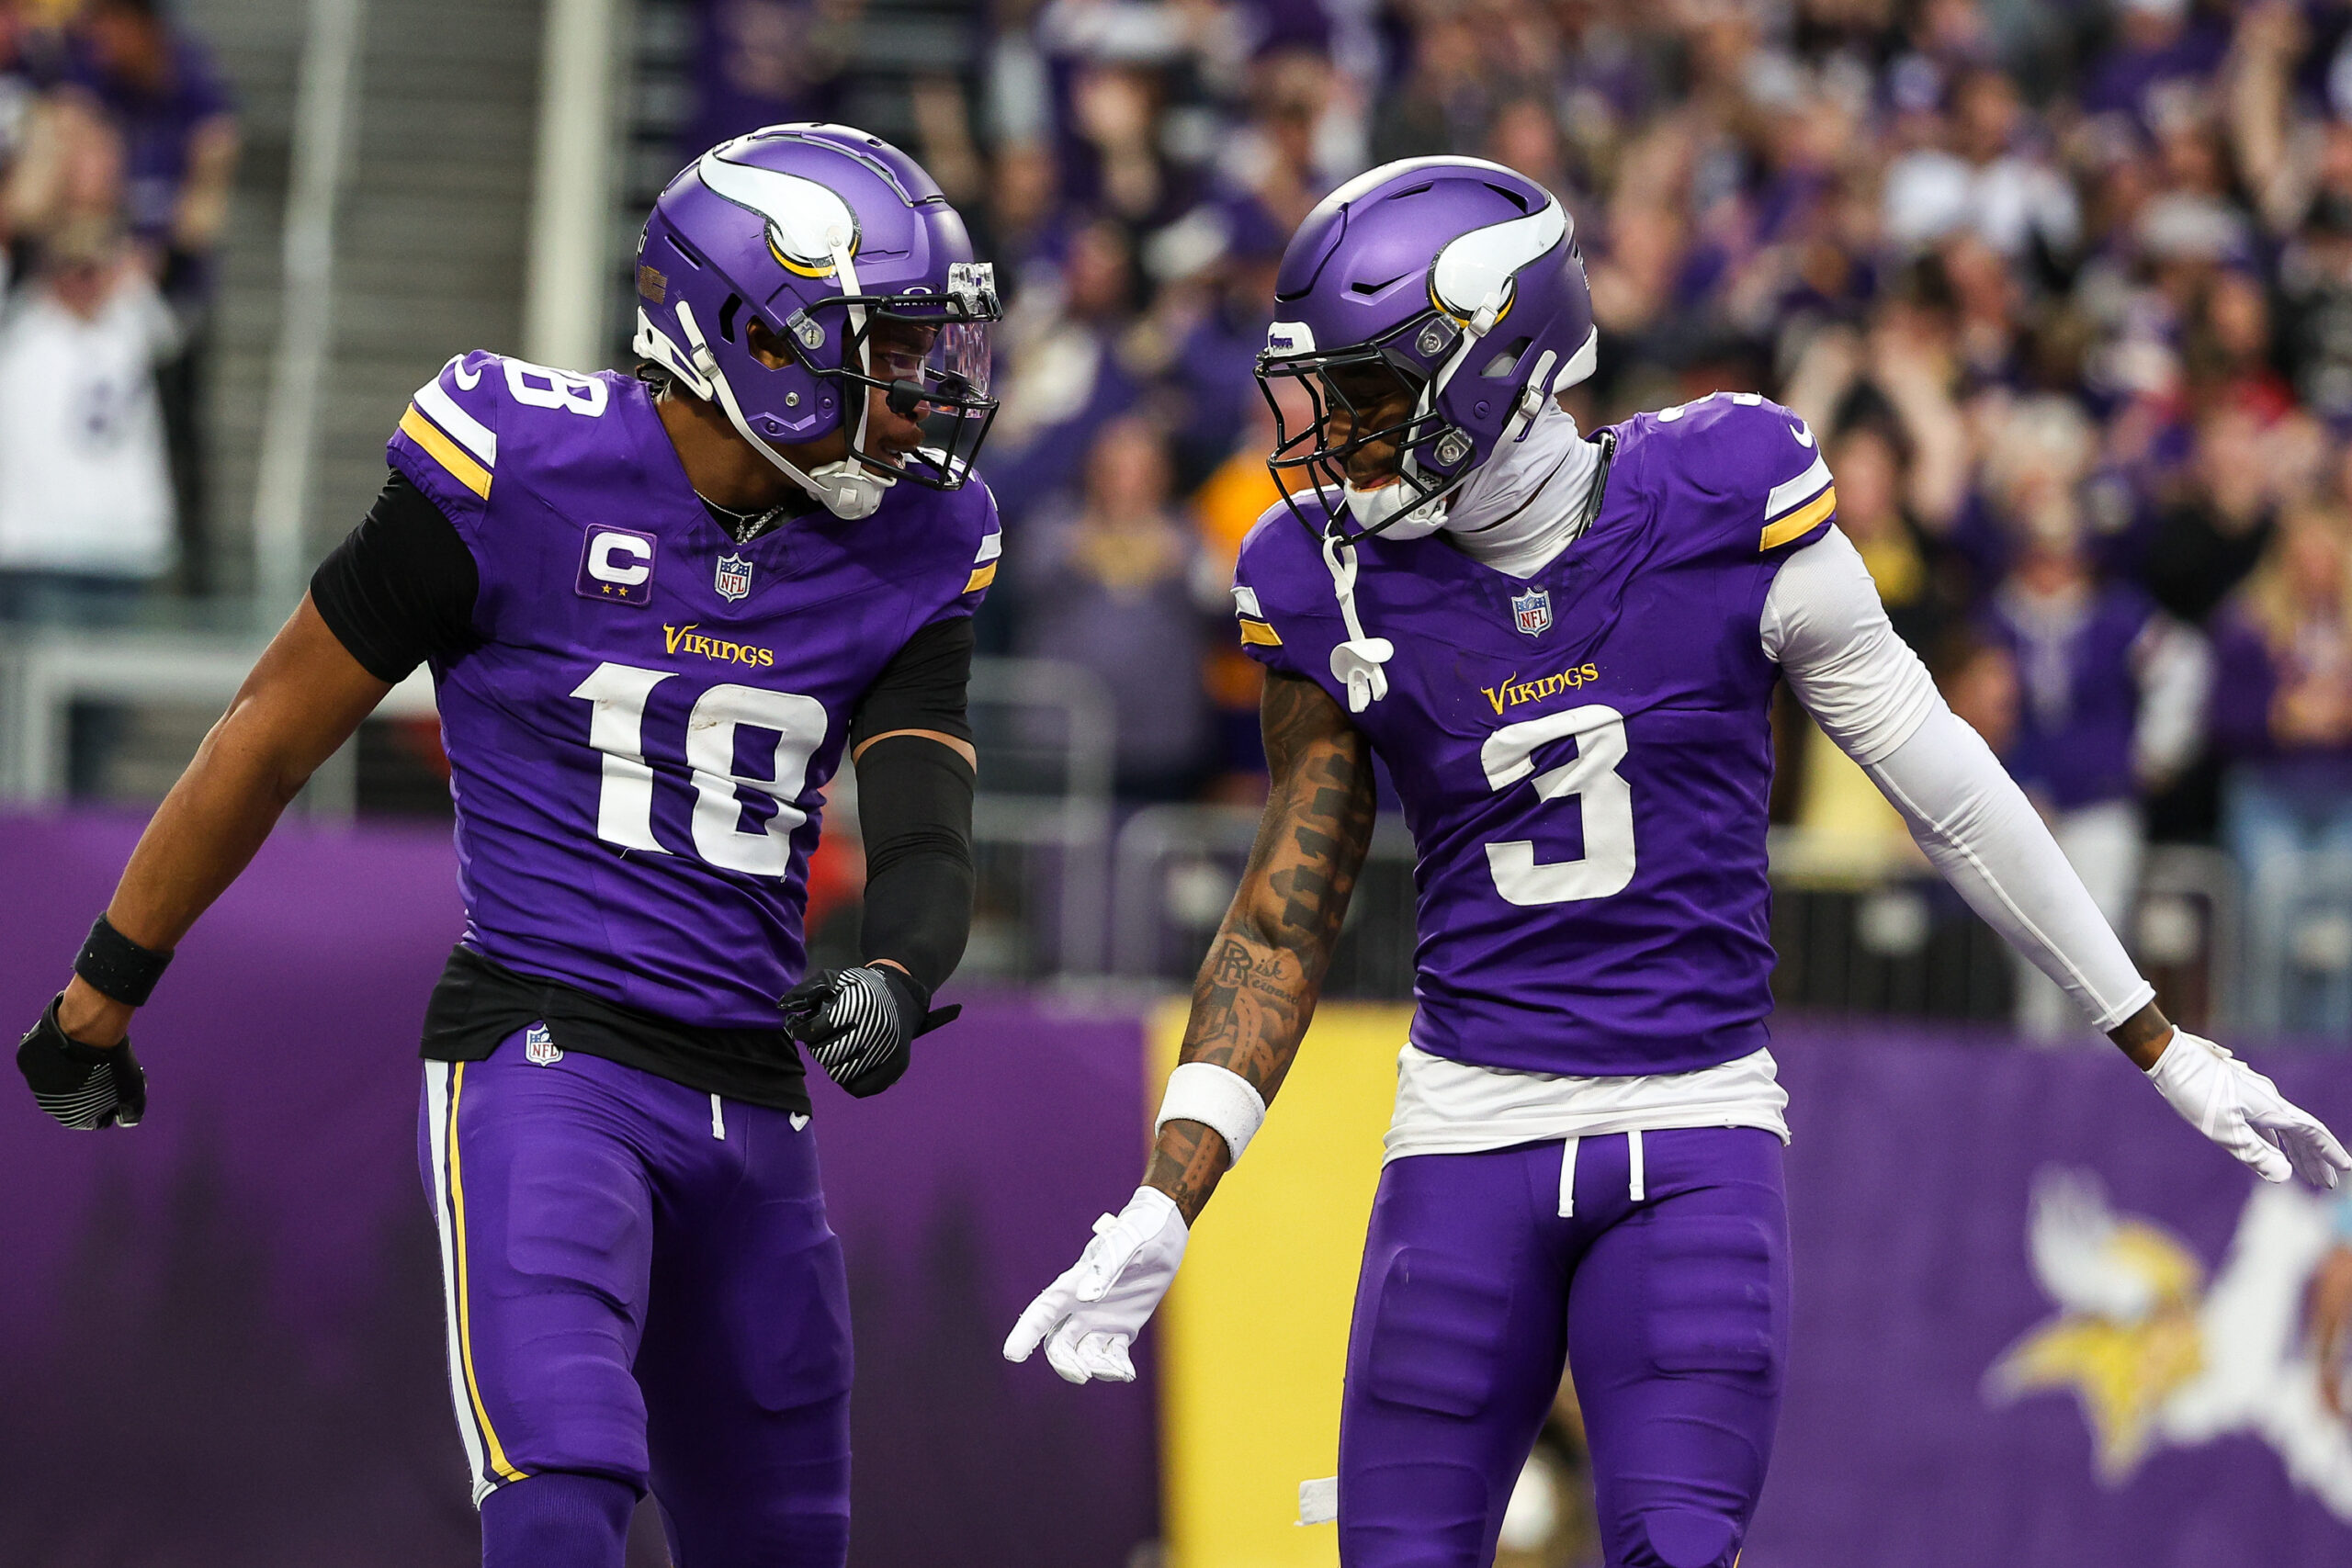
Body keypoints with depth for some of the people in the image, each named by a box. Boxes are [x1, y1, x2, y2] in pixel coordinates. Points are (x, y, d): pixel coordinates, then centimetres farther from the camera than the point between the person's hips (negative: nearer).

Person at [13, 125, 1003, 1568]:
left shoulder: (906, 551, 5)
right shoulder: (522, 474, -10)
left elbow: (926, 839, 0)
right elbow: (277, 731, -1)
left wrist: (894, 977, -25)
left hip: (750, 1106, 6)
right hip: (540, 1064, -6)